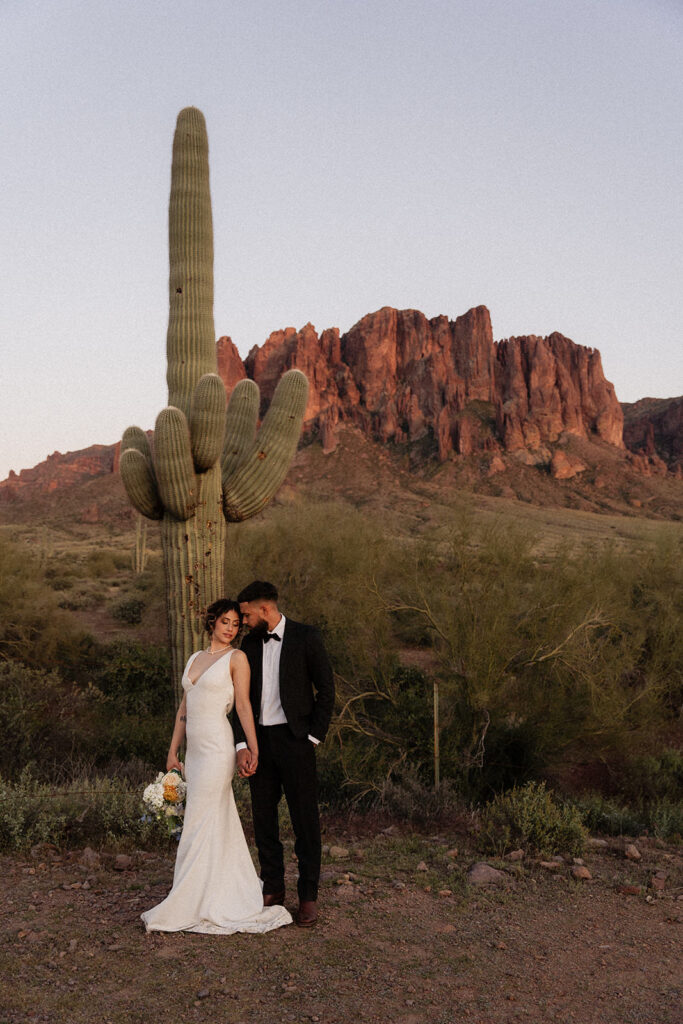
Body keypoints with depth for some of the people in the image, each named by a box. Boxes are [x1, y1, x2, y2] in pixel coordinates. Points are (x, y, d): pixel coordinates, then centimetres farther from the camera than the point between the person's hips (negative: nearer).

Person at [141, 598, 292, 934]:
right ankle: (222, 898, 24)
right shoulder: (195, 659, 15)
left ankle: (185, 907, 5)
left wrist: (253, 749, -8)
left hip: (217, 748, -6)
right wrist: (173, 751, 15)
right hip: (195, 750, 7)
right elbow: (184, 708, 16)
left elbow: (243, 706, -6)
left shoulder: (237, 658, -3)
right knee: (219, 824, 13)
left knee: (199, 825, -3)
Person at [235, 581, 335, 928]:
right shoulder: (250, 644, 8)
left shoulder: (305, 637, -6)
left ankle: (308, 896, 14)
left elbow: (326, 690, -4)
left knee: (305, 820, 2)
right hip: (259, 742, 5)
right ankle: (273, 887, 27)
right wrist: (242, 746, -5)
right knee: (263, 818, 12)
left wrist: (313, 738, -7)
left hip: (294, 739, -5)